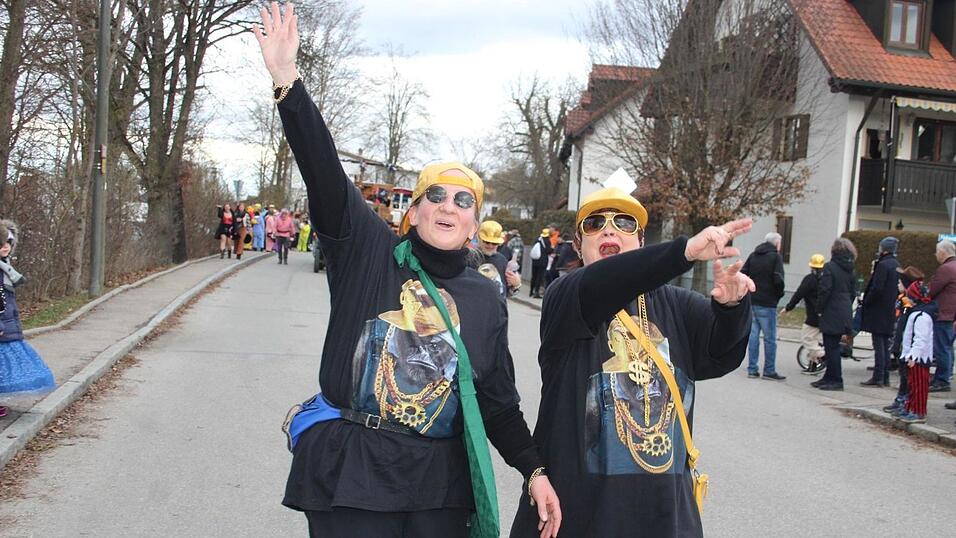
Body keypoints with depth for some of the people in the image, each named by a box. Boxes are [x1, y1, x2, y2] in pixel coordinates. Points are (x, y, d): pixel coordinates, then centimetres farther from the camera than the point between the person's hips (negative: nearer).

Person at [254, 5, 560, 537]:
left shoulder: (487, 298, 7)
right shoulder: (367, 248, 0)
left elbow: (498, 398, 12)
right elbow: (325, 173, -13)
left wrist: (534, 469, 3)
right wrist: (288, 83, -24)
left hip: (440, 482, 3)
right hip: (349, 472, -2)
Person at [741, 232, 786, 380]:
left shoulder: (753, 255, 10)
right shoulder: (776, 257, -7)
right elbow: (778, 280, -16)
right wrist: (779, 294, 0)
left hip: (751, 302, 6)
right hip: (767, 304, -6)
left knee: (753, 335, 9)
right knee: (770, 338, 2)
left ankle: (752, 369, 10)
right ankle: (769, 371, 4)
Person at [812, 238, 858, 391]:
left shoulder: (830, 267, -13)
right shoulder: (850, 270, 11)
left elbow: (824, 290, -17)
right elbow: (853, 292, 15)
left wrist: (819, 308, -6)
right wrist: (847, 306, 19)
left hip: (831, 314, -8)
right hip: (845, 314, 8)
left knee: (831, 346, -3)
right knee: (833, 346, 15)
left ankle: (836, 380, -1)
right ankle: (829, 377, 22)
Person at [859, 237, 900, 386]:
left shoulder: (883, 265, -16)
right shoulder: (897, 266, 11)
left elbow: (877, 288, -21)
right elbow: (898, 288, 16)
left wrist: (866, 302, -10)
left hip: (878, 310, -8)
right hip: (890, 311, 8)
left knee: (879, 344, -6)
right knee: (885, 344, 12)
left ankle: (878, 377, -5)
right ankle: (885, 378, 15)